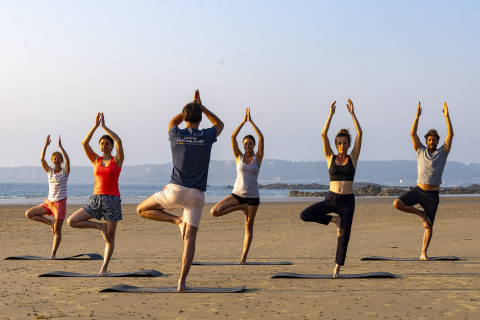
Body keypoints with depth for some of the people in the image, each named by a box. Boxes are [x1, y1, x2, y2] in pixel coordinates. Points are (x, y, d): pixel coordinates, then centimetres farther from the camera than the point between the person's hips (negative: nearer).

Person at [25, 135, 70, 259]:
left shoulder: (65, 172, -3)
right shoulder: (50, 171, 7)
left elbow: (67, 160, -23)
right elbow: (42, 159, -6)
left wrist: (60, 146, -24)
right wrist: (46, 145, -14)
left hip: (60, 202, -5)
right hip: (49, 202, 5)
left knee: (57, 230, -6)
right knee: (29, 214, -5)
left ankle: (53, 254, 1)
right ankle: (50, 222, 7)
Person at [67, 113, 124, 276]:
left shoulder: (117, 160, 2)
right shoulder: (96, 160, 11)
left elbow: (119, 141, -14)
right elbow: (84, 143, -1)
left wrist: (104, 126, -8)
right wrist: (95, 126, -6)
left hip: (112, 200, -3)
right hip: (96, 200, 4)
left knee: (109, 238, 1)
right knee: (71, 221, -10)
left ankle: (104, 268, 11)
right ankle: (100, 226, 5)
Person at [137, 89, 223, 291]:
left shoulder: (176, 135, 2)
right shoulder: (206, 137, 0)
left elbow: (172, 121, 29)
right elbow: (220, 125, 25)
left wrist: (192, 107, 30)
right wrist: (201, 107, 24)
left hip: (175, 190, -1)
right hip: (196, 195, 1)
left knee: (142, 210, 19)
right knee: (190, 239, 3)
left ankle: (177, 220, 3)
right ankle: (182, 282, -4)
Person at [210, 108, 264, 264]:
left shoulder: (258, 158, 1)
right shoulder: (239, 156, 4)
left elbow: (261, 138, -10)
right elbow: (233, 137, -7)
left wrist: (251, 121, -7)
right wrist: (243, 121, -8)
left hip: (253, 196, -1)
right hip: (237, 194, 2)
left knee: (249, 227, 2)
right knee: (214, 211, -15)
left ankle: (244, 257, 12)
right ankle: (242, 208, 3)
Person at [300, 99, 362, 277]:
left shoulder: (353, 158, 5)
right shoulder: (330, 158, 6)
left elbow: (359, 134, -3)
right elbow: (323, 135, -4)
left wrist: (352, 113, -4)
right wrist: (331, 114, -6)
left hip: (347, 201, -1)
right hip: (331, 199, 1)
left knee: (344, 237, -5)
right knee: (305, 215, -18)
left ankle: (337, 268, 12)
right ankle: (334, 220, 1)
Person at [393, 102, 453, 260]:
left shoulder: (442, 153, 6)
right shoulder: (421, 151, 8)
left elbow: (450, 135, -2)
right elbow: (413, 133, 0)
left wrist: (447, 117, -7)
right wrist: (417, 116, -8)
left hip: (432, 194, -1)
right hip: (418, 190, 1)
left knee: (429, 225, -1)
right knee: (397, 204, -21)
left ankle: (424, 252, 7)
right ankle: (420, 213, 0)